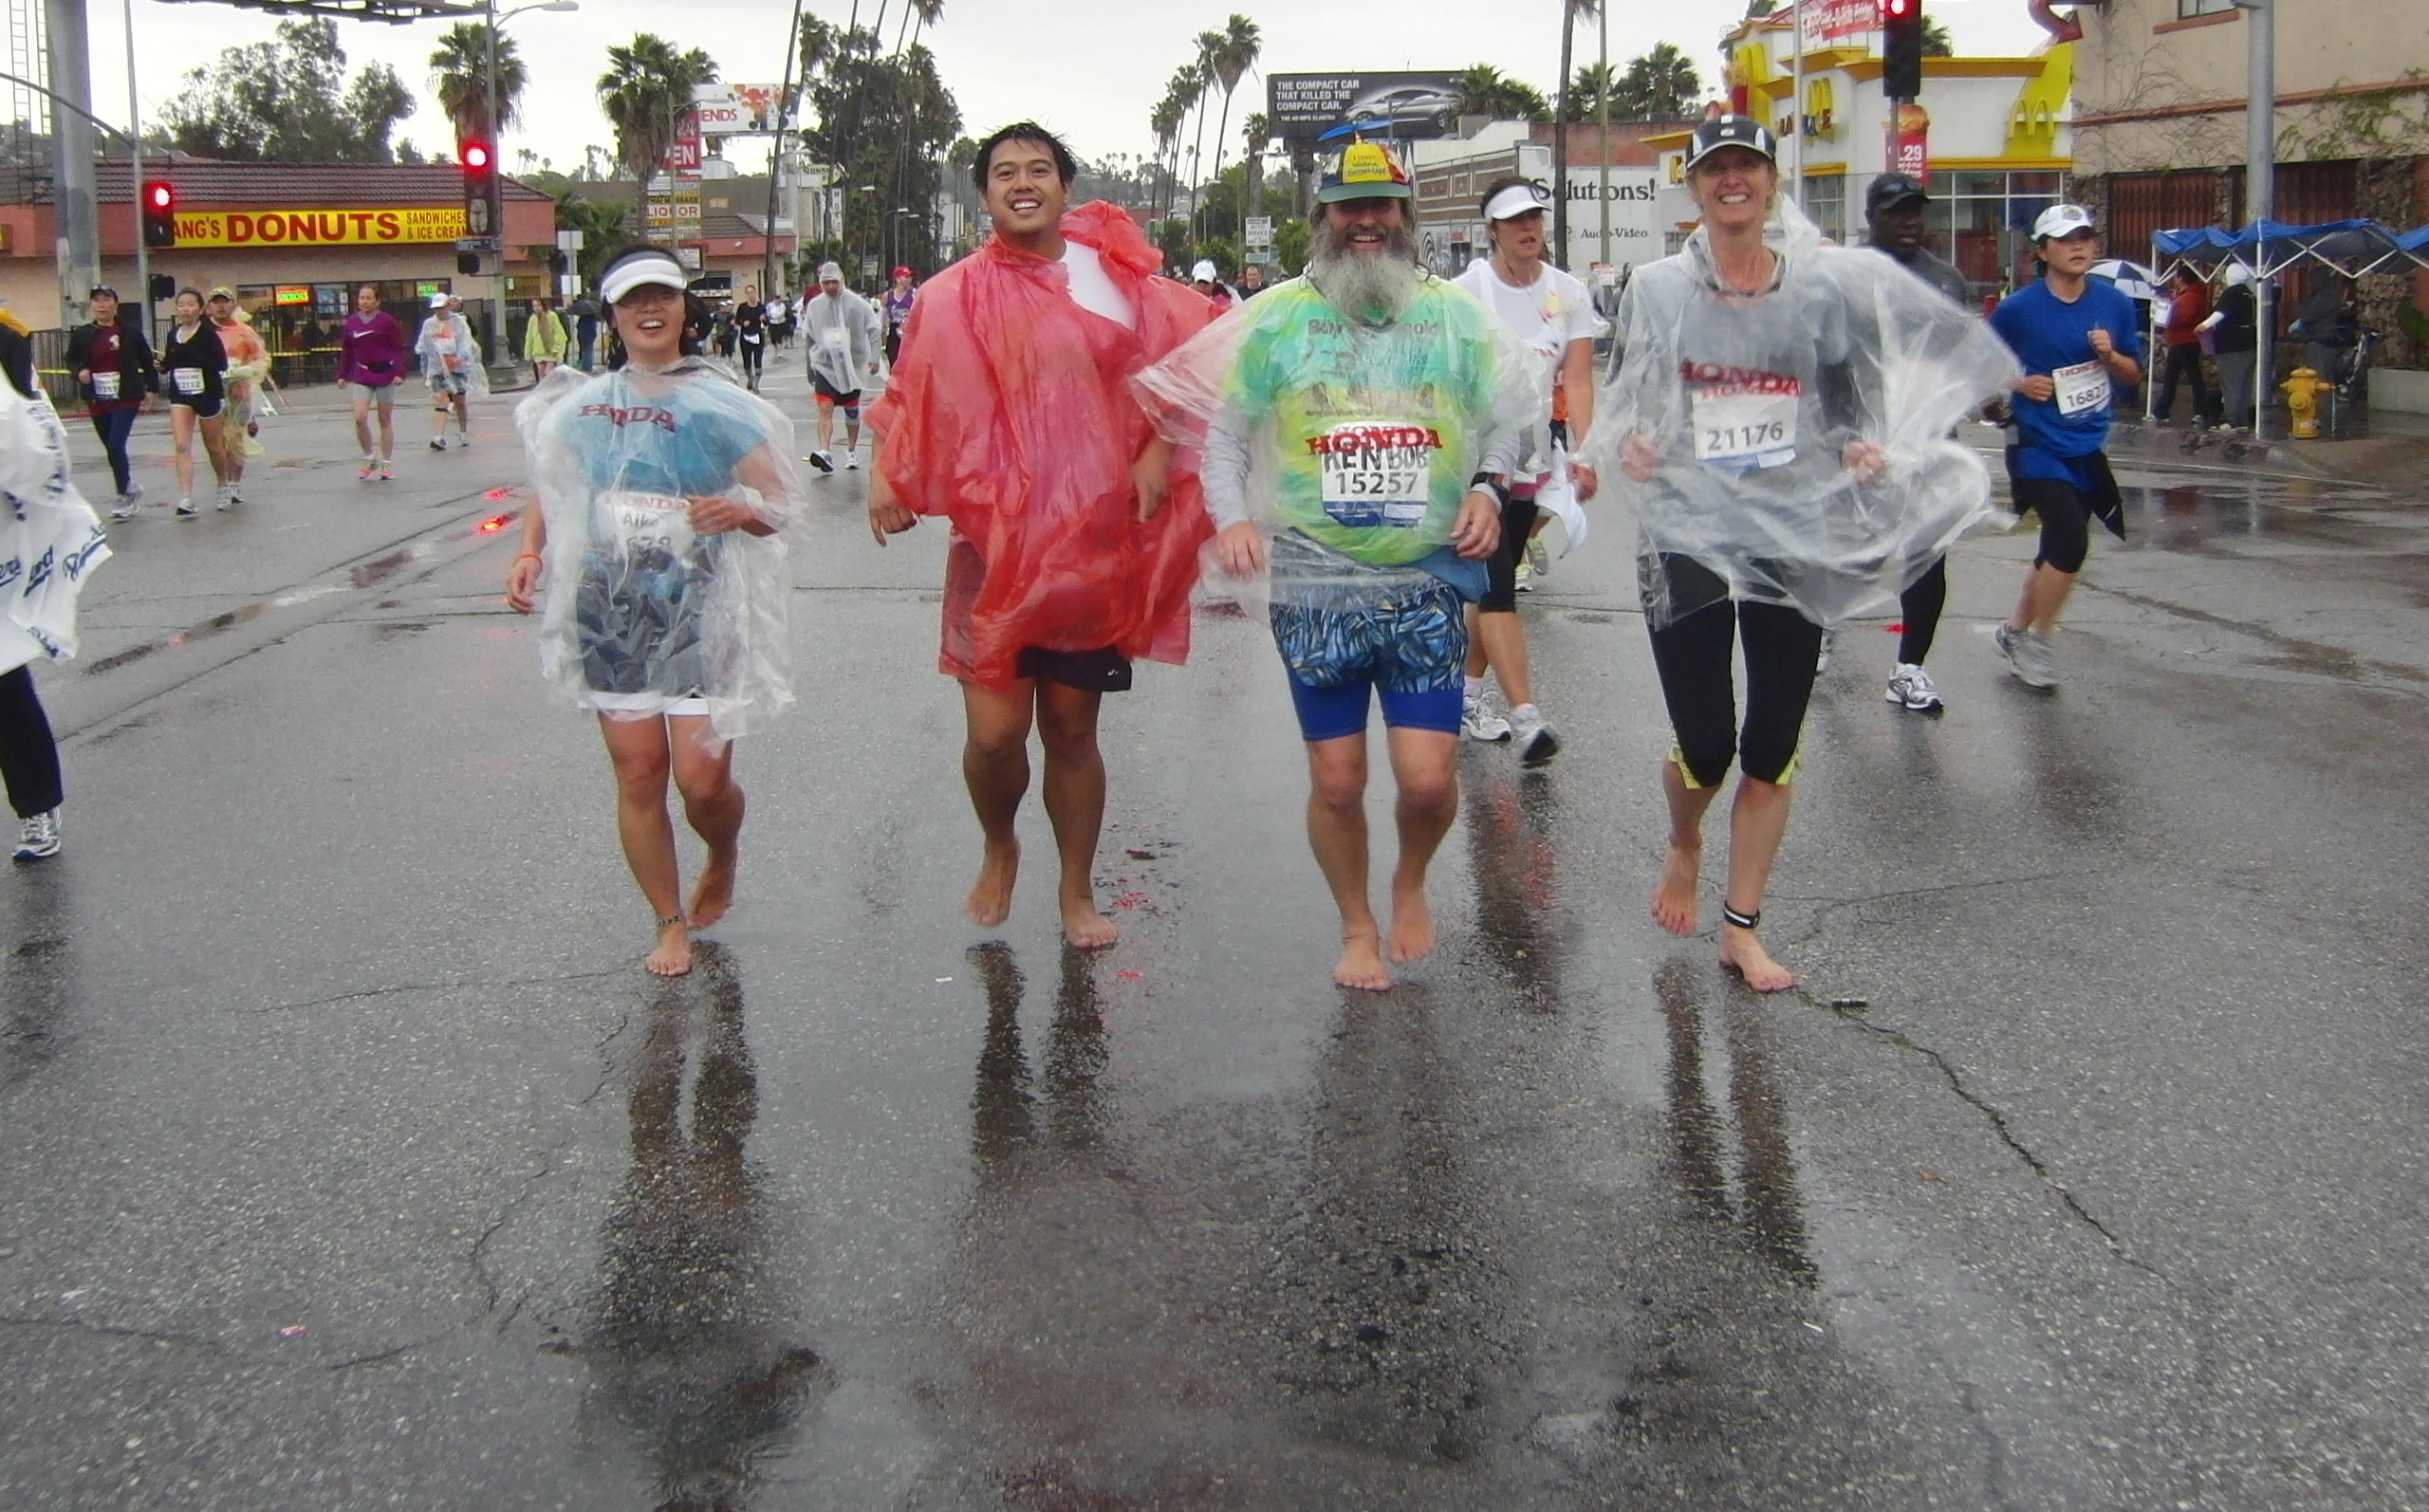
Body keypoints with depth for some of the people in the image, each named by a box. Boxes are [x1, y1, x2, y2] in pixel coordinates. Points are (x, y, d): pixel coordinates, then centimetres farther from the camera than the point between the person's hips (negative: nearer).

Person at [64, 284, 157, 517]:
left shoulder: (129, 333, -4)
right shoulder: (81, 334, 3)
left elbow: (147, 361, 6)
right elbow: (71, 360, 16)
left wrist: (151, 388, 5)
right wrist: (79, 371, -4)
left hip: (126, 399, -4)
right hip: (98, 401, 4)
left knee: (116, 446, -15)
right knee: (112, 450, 11)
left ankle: (125, 495, -4)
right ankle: (131, 488, 28)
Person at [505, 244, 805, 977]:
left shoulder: (718, 402, -1)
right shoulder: (582, 404, 7)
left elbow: (779, 504, -3)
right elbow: (550, 492, 18)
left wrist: (741, 512, -25)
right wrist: (530, 553, -1)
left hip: (699, 609, -3)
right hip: (610, 608, 3)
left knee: (702, 778, -7)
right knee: (637, 774, 4)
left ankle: (723, 860, 29)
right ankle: (670, 923, 20)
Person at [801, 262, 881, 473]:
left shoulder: (856, 304, -7)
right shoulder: (814, 305, 2)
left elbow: (873, 330, -3)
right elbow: (809, 336, 13)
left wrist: (873, 358, -10)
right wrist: (812, 360, 14)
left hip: (852, 365, -1)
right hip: (824, 365, 1)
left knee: (852, 410, 11)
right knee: (825, 409, -14)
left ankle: (851, 451, 28)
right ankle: (825, 452, -24)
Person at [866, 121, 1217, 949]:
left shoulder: (1113, 281, 2)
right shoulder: (952, 297, 3)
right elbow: (912, 402, 9)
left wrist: (1158, 453, -2)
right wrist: (887, 477, -8)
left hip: (1095, 542, 0)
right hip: (994, 544, 0)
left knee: (1072, 728, 9)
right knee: (995, 731, -8)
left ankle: (1077, 893, 27)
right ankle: (998, 850, 25)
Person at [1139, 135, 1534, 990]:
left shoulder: (1455, 315, 7)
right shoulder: (1276, 318, 4)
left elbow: (1510, 418, 16)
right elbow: (1226, 432, 9)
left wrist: (1488, 486, -2)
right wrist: (1230, 517, -8)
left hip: (1428, 583, 0)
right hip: (1314, 589, 0)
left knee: (1428, 779, -5)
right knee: (1336, 782, 5)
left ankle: (1410, 884, 29)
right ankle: (1357, 928, 29)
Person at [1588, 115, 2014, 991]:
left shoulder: (1824, 286, 4)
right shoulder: (1656, 289, 2)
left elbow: (1852, 406, 11)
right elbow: (1620, 403, 10)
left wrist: (1867, 451, -10)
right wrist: (1626, 444, -12)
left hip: (1795, 538, 2)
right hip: (1685, 536, -1)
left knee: (1772, 747, 5)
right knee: (1704, 744, -1)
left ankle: (1742, 930, 20)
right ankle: (1683, 847, 35)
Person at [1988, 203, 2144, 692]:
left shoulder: (2114, 303, 2)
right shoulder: (2017, 309, -9)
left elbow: (2134, 374, 9)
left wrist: (2110, 355, -11)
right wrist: (2019, 383, -15)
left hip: (2087, 448, 5)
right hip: (2038, 446, -5)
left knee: (2058, 550, 15)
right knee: (2071, 542, -18)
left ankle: (2017, 631, 36)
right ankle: (2038, 641, 1)